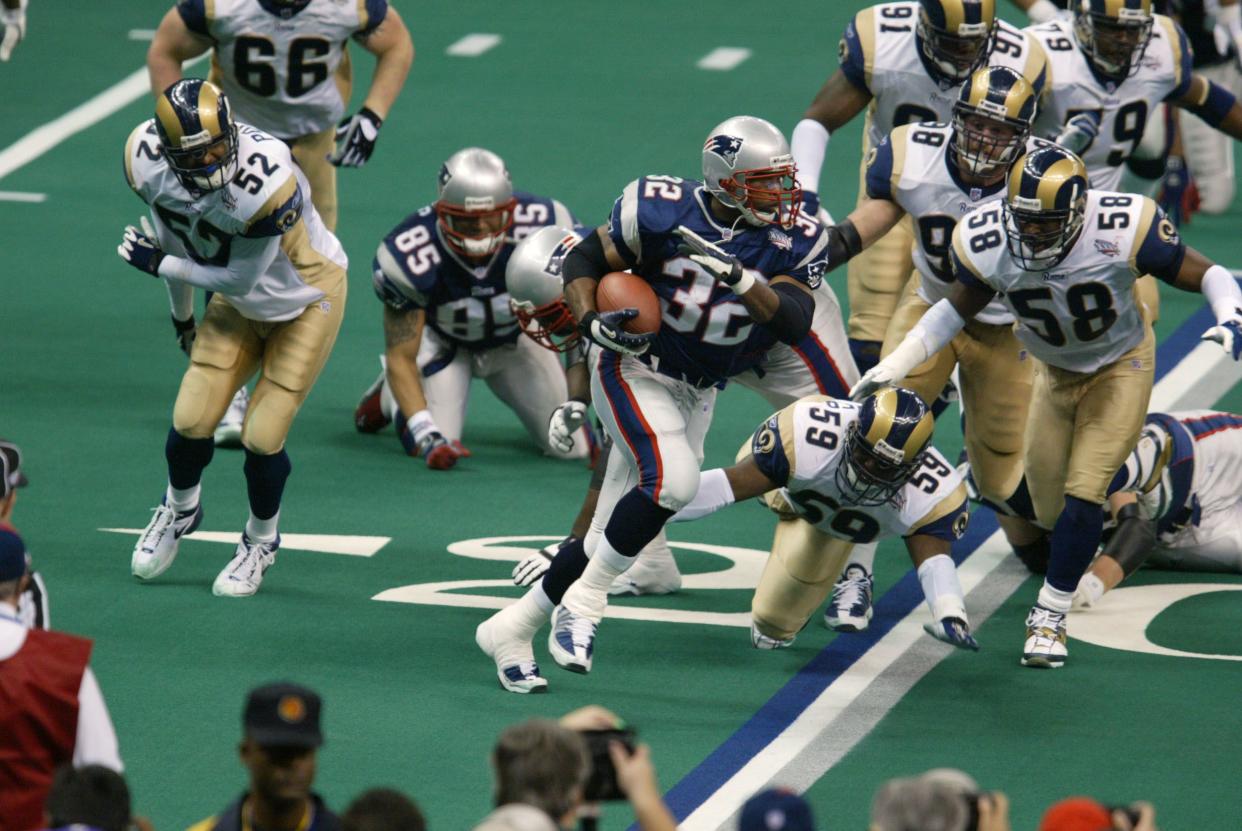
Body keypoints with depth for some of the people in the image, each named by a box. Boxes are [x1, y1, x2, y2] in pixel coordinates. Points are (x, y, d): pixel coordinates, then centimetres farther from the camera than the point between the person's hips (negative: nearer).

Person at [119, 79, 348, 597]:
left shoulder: (266, 180, -39)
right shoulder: (146, 160, -22)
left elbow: (242, 280, -25)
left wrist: (157, 264, -17)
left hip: (306, 298, -5)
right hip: (239, 302, 5)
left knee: (261, 439, -6)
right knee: (191, 422, -2)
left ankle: (261, 540, 23)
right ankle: (180, 510, 32)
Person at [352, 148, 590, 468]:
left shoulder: (544, 228, -34)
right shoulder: (410, 259, -35)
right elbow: (401, 356, -26)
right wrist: (427, 436, -39)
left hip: (515, 337, 2)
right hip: (443, 341, -2)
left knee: (571, 445, -7)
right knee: (440, 448, -17)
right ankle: (390, 395, 18)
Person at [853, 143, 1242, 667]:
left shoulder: (1121, 230, -34)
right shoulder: (987, 242, -25)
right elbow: (958, 308, -3)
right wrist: (897, 363, -10)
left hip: (1119, 368, -3)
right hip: (1054, 372, 4)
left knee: (1083, 493, -13)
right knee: (1049, 510, 5)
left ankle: (1049, 618, -2)